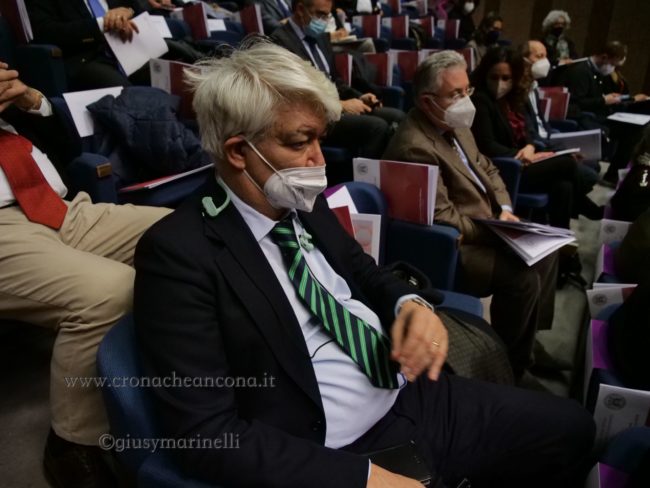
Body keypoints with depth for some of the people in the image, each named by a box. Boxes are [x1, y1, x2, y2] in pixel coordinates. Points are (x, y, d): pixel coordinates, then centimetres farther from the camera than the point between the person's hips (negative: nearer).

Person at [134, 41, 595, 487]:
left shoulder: (304, 203, 3)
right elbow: (207, 433, -19)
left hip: (415, 396, 7)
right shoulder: (179, 252, -17)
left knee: (572, 426, 10)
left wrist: (412, 305, -6)